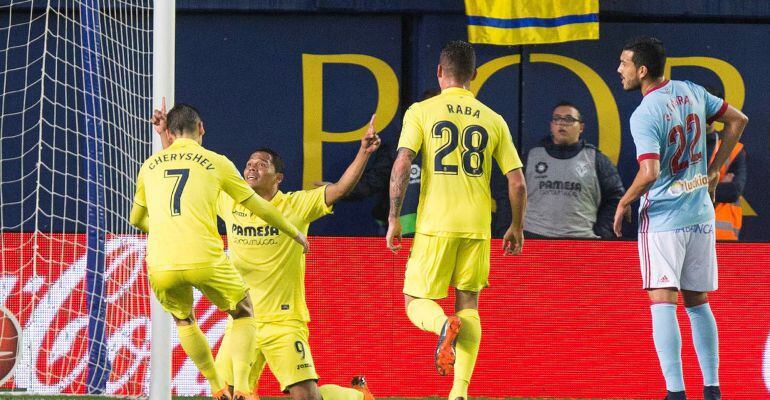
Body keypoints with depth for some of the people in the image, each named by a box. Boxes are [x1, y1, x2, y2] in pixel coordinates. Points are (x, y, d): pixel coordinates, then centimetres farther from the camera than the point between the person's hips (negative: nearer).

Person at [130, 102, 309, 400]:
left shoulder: (150, 166, 17)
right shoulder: (216, 163, 10)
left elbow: (136, 219, 33)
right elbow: (259, 207, 21)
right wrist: (296, 233, 37)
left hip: (160, 264, 2)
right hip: (204, 259, -2)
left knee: (183, 320, 30)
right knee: (243, 312, 21)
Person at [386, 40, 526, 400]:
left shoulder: (421, 112, 1)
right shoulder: (493, 120, 9)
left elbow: (402, 165, -10)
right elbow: (517, 182, 7)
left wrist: (394, 219, -4)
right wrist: (517, 228, 20)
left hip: (435, 223, -2)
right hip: (477, 226, 2)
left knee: (416, 302, 8)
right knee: (469, 305, 9)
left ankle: (445, 326, -27)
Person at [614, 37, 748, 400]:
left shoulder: (644, 116, -17)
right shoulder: (690, 92, 4)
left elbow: (649, 174, -27)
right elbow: (737, 120, 15)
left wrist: (623, 203, -9)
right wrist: (713, 171, 20)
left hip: (662, 217, -7)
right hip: (700, 214, 7)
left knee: (662, 302, -8)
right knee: (697, 302, 14)